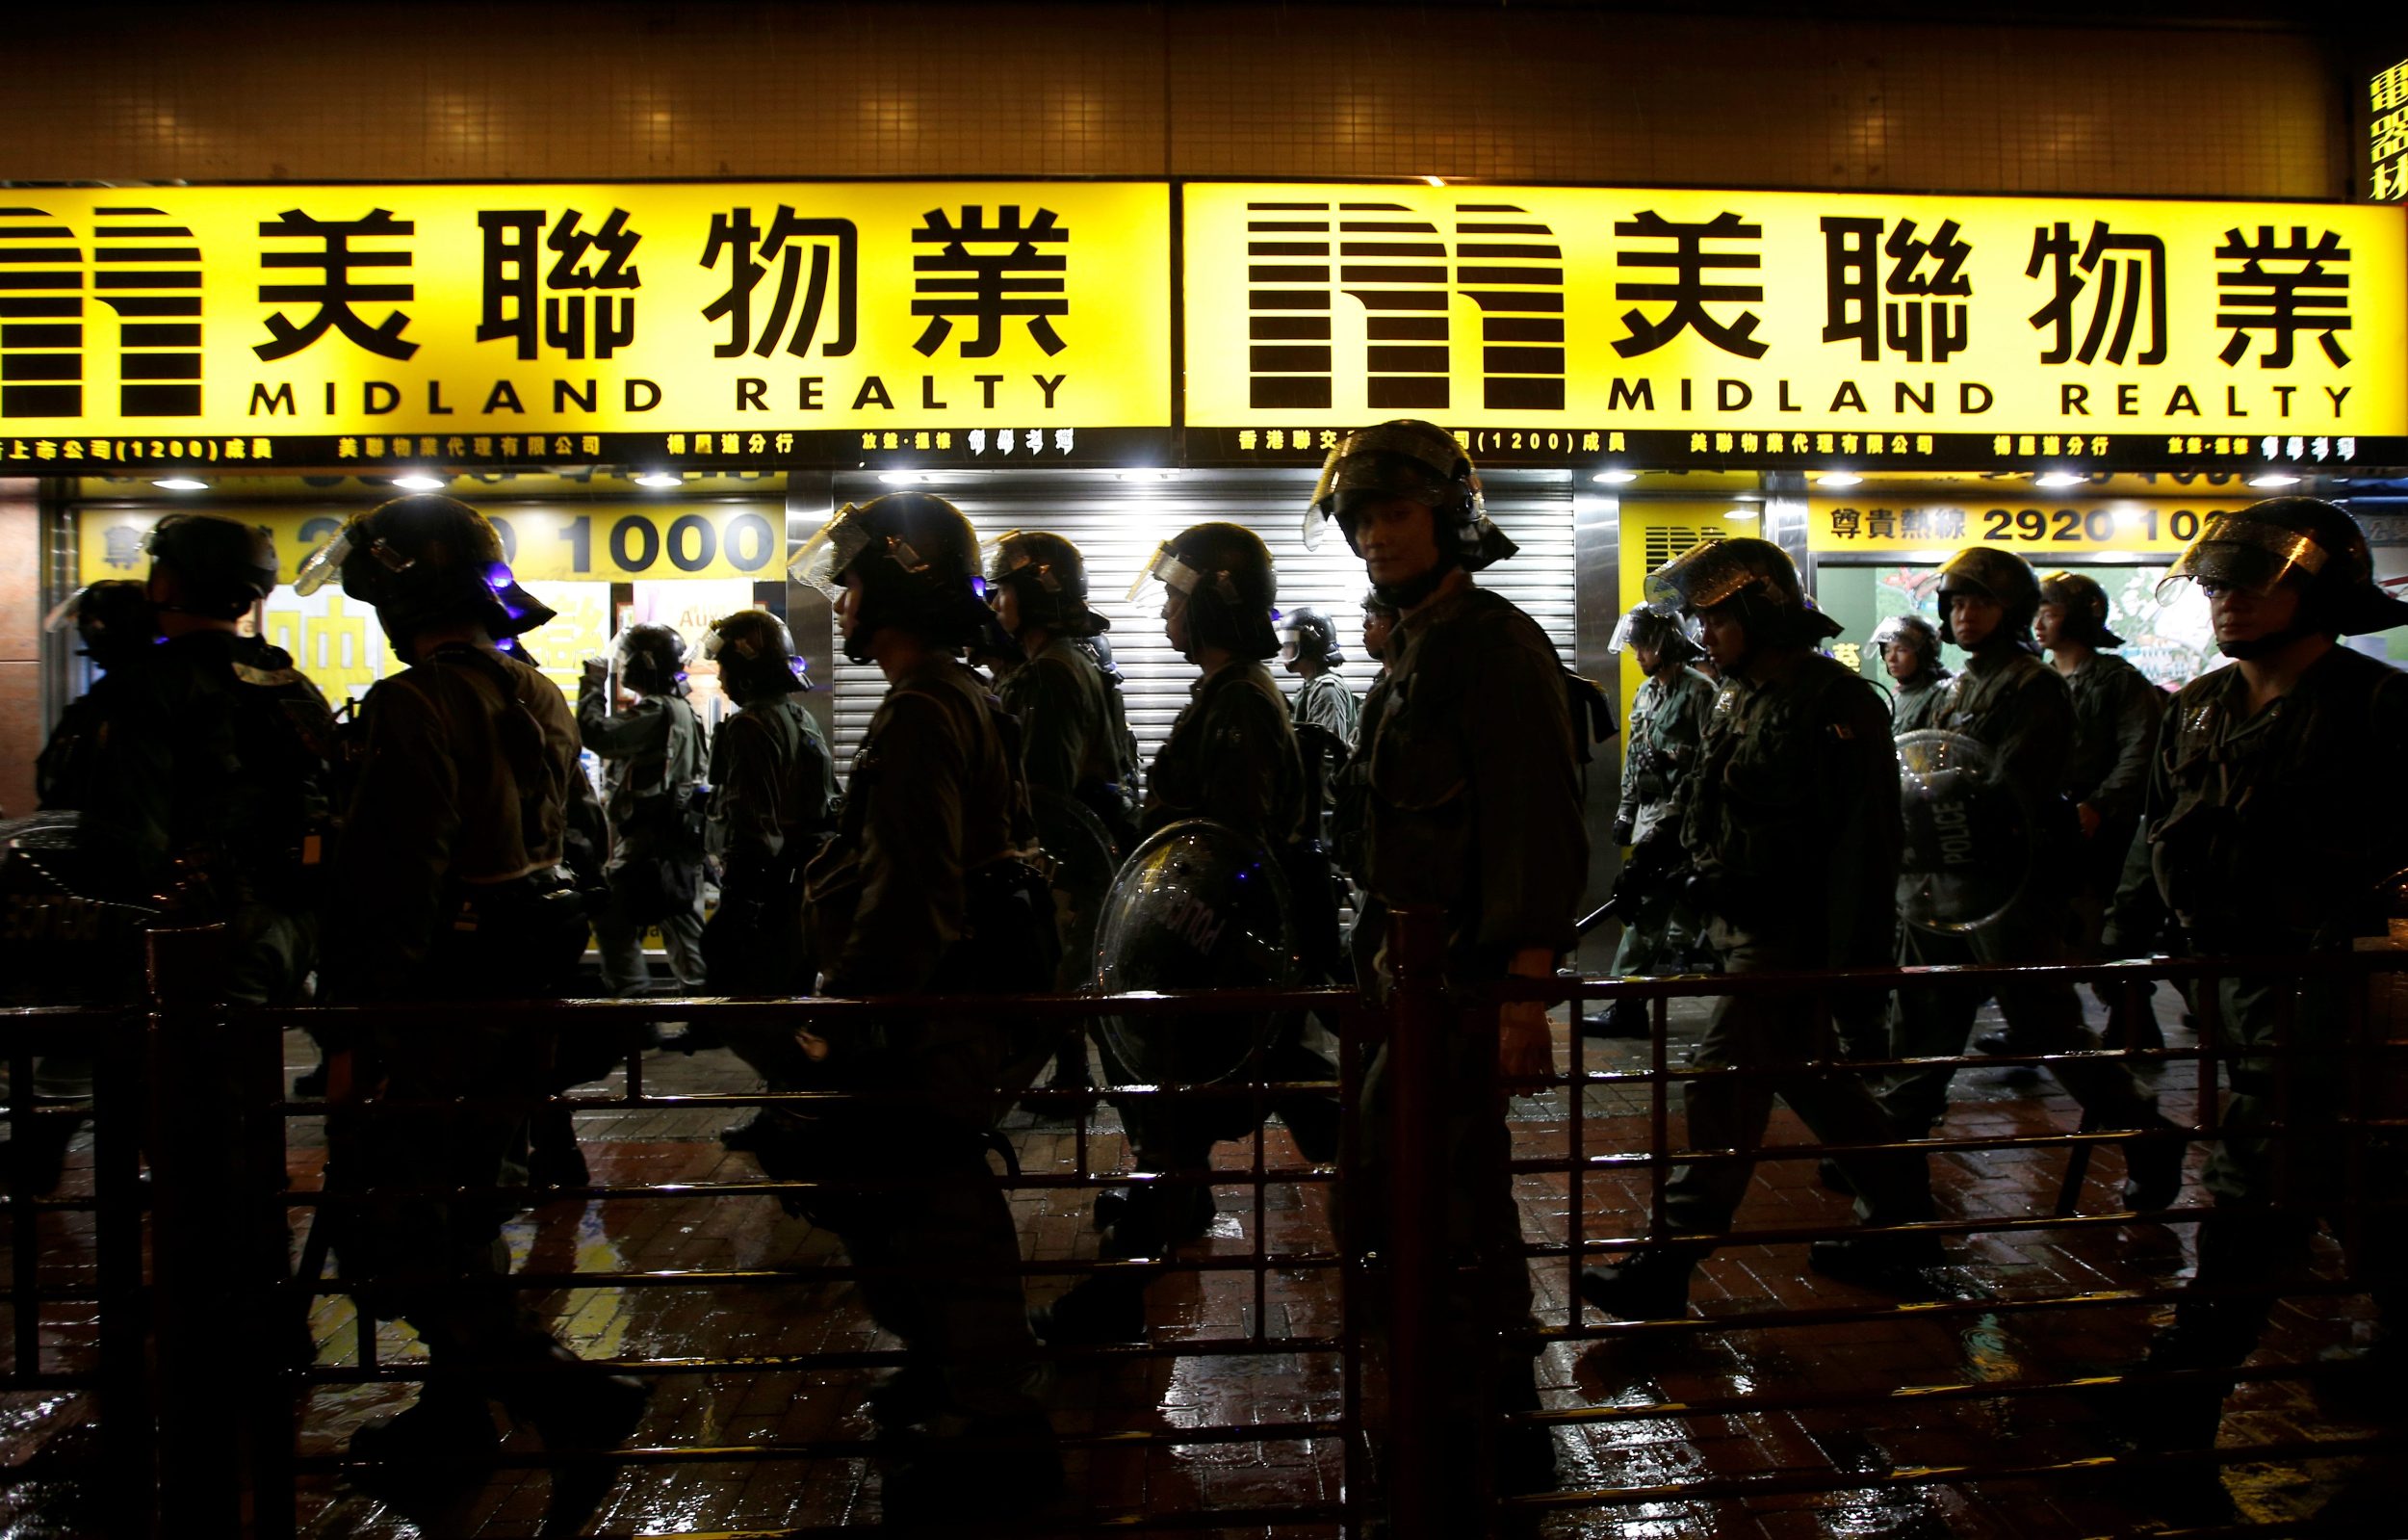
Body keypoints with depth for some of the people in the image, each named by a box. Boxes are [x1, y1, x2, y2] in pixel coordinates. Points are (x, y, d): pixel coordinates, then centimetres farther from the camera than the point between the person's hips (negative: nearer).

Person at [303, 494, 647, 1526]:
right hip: (520, 994, 9)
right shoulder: (541, 697, 12)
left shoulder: (417, 706, -18)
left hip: (434, 1005, -9)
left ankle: (576, 1402, -8)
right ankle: (457, 1411, 34)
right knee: (458, 1213, 21)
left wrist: (355, 1031, -18)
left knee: (394, 1242, -3)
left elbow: (390, 885, -23)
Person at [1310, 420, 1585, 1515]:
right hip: (1422, 970, 10)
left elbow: (1542, 832, -21)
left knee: (1391, 1207, -8)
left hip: (1464, 979, -10)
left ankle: (1451, 1456, 7)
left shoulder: (1496, 644, -14)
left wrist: (1524, 991, -26)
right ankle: (1509, 1432, 34)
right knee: (1467, 1198, 18)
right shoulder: (1418, 648, 16)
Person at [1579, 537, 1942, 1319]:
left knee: (1726, 1081, -8)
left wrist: (1855, 967, -22)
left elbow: (1864, 844, -21)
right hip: (1743, 927, 9)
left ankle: (1665, 1268, -3)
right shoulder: (1739, 698, 11)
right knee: (1812, 1075, 18)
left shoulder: (1838, 703, -16)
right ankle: (1901, 1216, 35)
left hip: (1791, 934, -9)